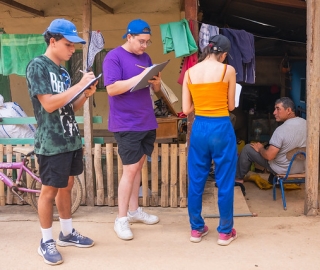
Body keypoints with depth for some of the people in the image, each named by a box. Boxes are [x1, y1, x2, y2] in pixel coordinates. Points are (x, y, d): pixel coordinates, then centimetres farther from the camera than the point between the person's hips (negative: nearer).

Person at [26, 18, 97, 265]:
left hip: (71, 140, 8)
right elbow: (49, 104, -21)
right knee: (49, 191, 3)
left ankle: (67, 233, 30)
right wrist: (79, 85, -18)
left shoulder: (63, 71, 13)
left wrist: (86, 95, -3)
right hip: (52, 143, -8)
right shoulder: (37, 66, -10)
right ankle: (46, 242, 18)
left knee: (66, 187, 16)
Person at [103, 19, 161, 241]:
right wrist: (140, 77, -24)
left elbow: (156, 89, 16)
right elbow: (112, 89, -20)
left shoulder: (145, 57, 13)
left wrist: (156, 82, -8)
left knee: (138, 166, 13)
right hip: (127, 124, -7)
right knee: (131, 169, -5)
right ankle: (121, 219, 7)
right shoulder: (113, 57, -9)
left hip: (147, 122, 7)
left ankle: (134, 210, 26)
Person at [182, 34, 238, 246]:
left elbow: (186, 109, 3)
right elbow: (231, 106, 2)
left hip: (199, 128, 4)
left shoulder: (189, 72, 3)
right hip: (221, 128, -3)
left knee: (196, 181, 14)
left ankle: (197, 229, 25)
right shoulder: (228, 70, -6)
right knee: (225, 182, 9)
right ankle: (225, 232, 20)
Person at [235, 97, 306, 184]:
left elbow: (269, 156, -27)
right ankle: (273, 179, 42)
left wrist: (260, 148, -5)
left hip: (283, 170, -7)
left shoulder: (281, 129, -27)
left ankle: (238, 178, 21)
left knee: (247, 149, 5)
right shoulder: (305, 123, -7)